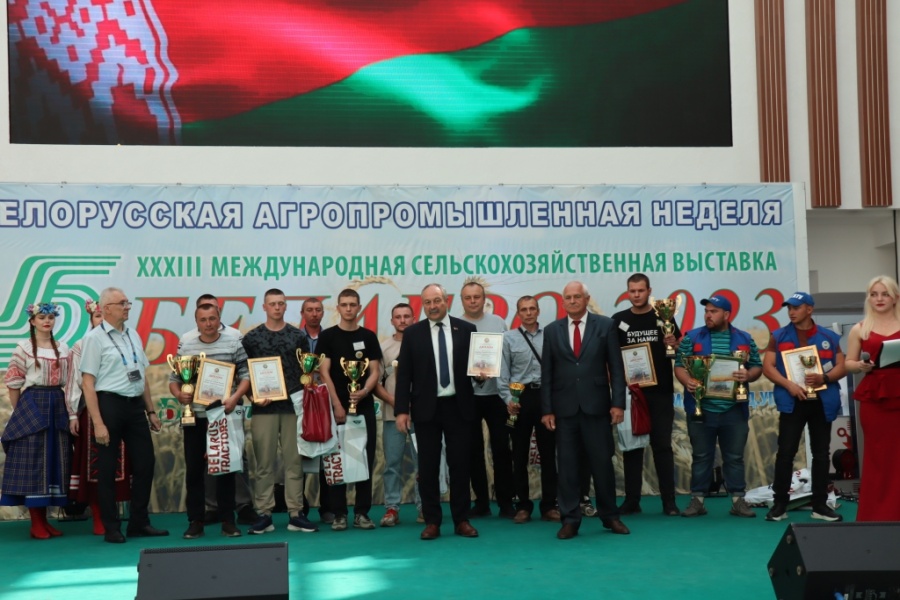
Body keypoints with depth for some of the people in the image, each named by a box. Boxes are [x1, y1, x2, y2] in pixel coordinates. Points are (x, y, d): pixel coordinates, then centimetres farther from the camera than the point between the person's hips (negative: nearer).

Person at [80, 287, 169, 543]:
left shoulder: (133, 335, 13)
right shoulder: (95, 338, -7)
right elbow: (87, 384, -12)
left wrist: (151, 411, 15)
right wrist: (98, 423, -17)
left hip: (135, 405, 7)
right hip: (109, 404, -6)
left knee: (145, 463, 8)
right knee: (107, 469, 3)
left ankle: (139, 523, 20)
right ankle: (111, 528, 13)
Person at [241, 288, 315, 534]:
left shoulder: (299, 336, 8)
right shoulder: (251, 338, 5)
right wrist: (254, 396, -9)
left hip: (293, 406, 1)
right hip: (264, 409, -1)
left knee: (294, 461, 3)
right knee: (264, 463, 2)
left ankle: (296, 514, 7)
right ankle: (264, 515, 7)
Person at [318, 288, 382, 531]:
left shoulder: (369, 336, 9)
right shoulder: (327, 336, 2)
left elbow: (375, 371, 5)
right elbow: (324, 372, -3)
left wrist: (364, 391, -15)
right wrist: (337, 405, -10)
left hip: (364, 406, 2)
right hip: (337, 406, -2)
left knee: (365, 460, 3)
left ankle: (362, 512, 10)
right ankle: (339, 513, 5)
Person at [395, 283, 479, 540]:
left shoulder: (466, 330, 4)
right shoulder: (412, 333, 3)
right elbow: (404, 374, 2)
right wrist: (401, 410, -5)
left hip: (459, 406, 0)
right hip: (426, 408, 0)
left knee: (460, 465, 4)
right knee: (428, 467, 3)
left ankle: (461, 520, 13)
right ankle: (432, 521, 11)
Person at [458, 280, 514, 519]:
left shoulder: (498, 323, 6)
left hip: (497, 395, 1)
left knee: (501, 448, 1)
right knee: (474, 450, 7)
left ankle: (506, 502, 9)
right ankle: (481, 501, 17)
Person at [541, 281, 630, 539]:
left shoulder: (604, 325, 3)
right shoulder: (552, 330, 7)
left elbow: (616, 367, 1)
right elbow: (547, 373, 6)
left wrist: (618, 402, -6)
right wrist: (547, 409, 0)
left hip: (596, 406, -1)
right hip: (564, 408, 1)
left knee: (603, 463, 5)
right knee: (567, 465, 3)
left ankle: (610, 516, 17)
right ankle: (570, 520, 10)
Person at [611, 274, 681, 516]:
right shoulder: (618, 320, 4)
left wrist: (673, 344, -14)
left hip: (660, 392, -1)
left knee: (662, 445, 2)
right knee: (631, 446, 5)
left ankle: (669, 501, 5)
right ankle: (632, 500, 10)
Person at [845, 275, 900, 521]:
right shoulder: (860, 329, 10)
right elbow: (848, 363, 11)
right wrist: (861, 365, -10)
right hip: (873, 397, 0)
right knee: (877, 456, 2)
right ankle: (875, 516, 7)